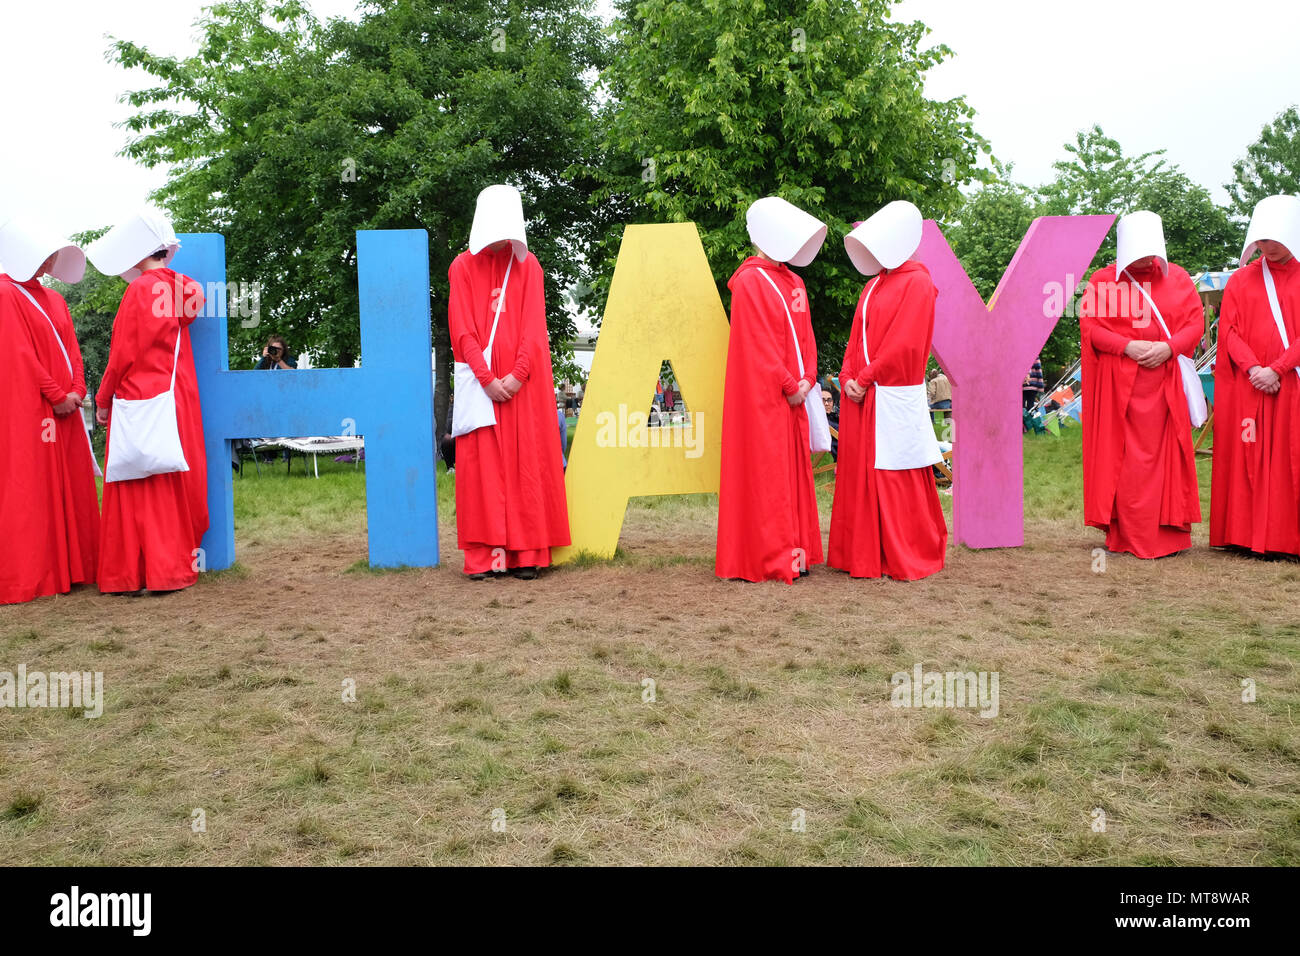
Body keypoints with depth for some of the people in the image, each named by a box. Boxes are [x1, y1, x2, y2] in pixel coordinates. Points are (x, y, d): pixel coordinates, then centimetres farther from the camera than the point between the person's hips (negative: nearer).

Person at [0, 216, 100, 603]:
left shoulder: (54, 300, 18)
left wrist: (77, 391, -2)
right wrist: (56, 396, -12)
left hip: (64, 409, 8)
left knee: (70, 488, 8)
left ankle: (69, 568, 14)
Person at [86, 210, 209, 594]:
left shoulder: (140, 290, -13)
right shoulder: (184, 288, 6)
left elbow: (123, 353, -10)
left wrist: (103, 400, 0)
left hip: (138, 403, -7)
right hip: (178, 401, 7)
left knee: (139, 489, -1)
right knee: (178, 485, 10)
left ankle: (133, 572, 3)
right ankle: (175, 565, 15)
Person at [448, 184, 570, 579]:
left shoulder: (528, 266, 9)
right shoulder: (463, 267, 6)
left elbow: (534, 326, 1)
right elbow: (462, 329, -1)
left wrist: (517, 374, -13)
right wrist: (487, 378, -12)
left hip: (523, 382, 1)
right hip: (480, 380, -1)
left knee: (526, 463, -2)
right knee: (482, 464, -4)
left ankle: (526, 553, 1)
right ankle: (485, 554, -2)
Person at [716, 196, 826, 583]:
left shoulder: (794, 282, 17)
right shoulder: (749, 281, -9)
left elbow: (806, 336, 15)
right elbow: (759, 344, -14)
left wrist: (807, 379, 0)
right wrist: (789, 386, -13)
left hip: (793, 395, 8)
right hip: (762, 397, -8)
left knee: (794, 471, 9)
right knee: (765, 474, -5)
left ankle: (794, 554, 16)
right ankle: (768, 560, 0)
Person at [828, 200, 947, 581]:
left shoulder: (917, 282, -6)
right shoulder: (873, 285, 17)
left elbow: (904, 344, -14)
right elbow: (857, 337, 15)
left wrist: (865, 378, -13)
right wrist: (848, 377, -1)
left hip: (894, 398, -7)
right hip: (861, 395, 8)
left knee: (897, 477, -3)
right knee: (859, 474, 8)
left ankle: (909, 558, 8)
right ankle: (864, 554, 17)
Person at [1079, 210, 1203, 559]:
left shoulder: (1178, 278, 11)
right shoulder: (1103, 280, 5)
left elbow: (1196, 322, 6)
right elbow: (1089, 325, -3)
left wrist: (1169, 347, -13)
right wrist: (1126, 346, -16)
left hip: (1165, 383, 2)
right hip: (1119, 385, -2)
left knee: (1165, 456, 2)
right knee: (1121, 459, -3)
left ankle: (1168, 532, 9)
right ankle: (1124, 534, 2)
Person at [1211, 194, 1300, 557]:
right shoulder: (1240, 281, 11)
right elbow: (1229, 331, 2)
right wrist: (1253, 368, -13)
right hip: (1248, 388, 1)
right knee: (1248, 458, 0)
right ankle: (1249, 536, 3)